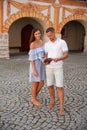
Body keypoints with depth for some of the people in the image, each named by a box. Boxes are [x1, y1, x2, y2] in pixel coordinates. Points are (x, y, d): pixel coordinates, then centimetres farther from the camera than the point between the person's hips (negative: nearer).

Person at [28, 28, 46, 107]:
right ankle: (34, 100, 25)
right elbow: (31, 58, -17)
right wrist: (34, 70, -19)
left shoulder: (41, 42, 9)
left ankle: (34, 98, 30)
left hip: (41, 65, 8)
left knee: (41, 84, 12)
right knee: (35, 84, 6)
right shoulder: (32, 44, -15)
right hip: (35, 66, -8)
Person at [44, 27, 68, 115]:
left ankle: (61, 107, 0)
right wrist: (45, 61, -16)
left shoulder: (62, 42, -6)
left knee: (60, 87, -7)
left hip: (58, 68, -4)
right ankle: (53, 101, 30)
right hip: (49, 68, 4)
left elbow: (66, 55, -8)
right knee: (50, 86, 9)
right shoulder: (47, 44, 7)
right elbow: (46, 56, 9)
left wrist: (58, 59, -28)